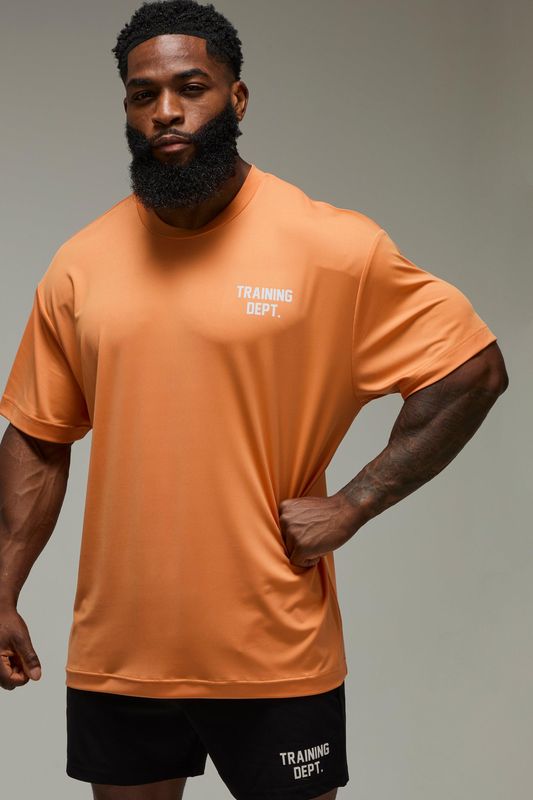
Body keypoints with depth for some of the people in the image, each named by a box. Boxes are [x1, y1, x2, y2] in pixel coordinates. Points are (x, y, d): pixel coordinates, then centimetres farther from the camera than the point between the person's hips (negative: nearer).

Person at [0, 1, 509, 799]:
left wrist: (353, 504, -11)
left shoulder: (331, 244, -8)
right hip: (116, 654, 3)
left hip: (275, 653, -3)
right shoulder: (80, 264, 3)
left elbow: (473, 370, -6)